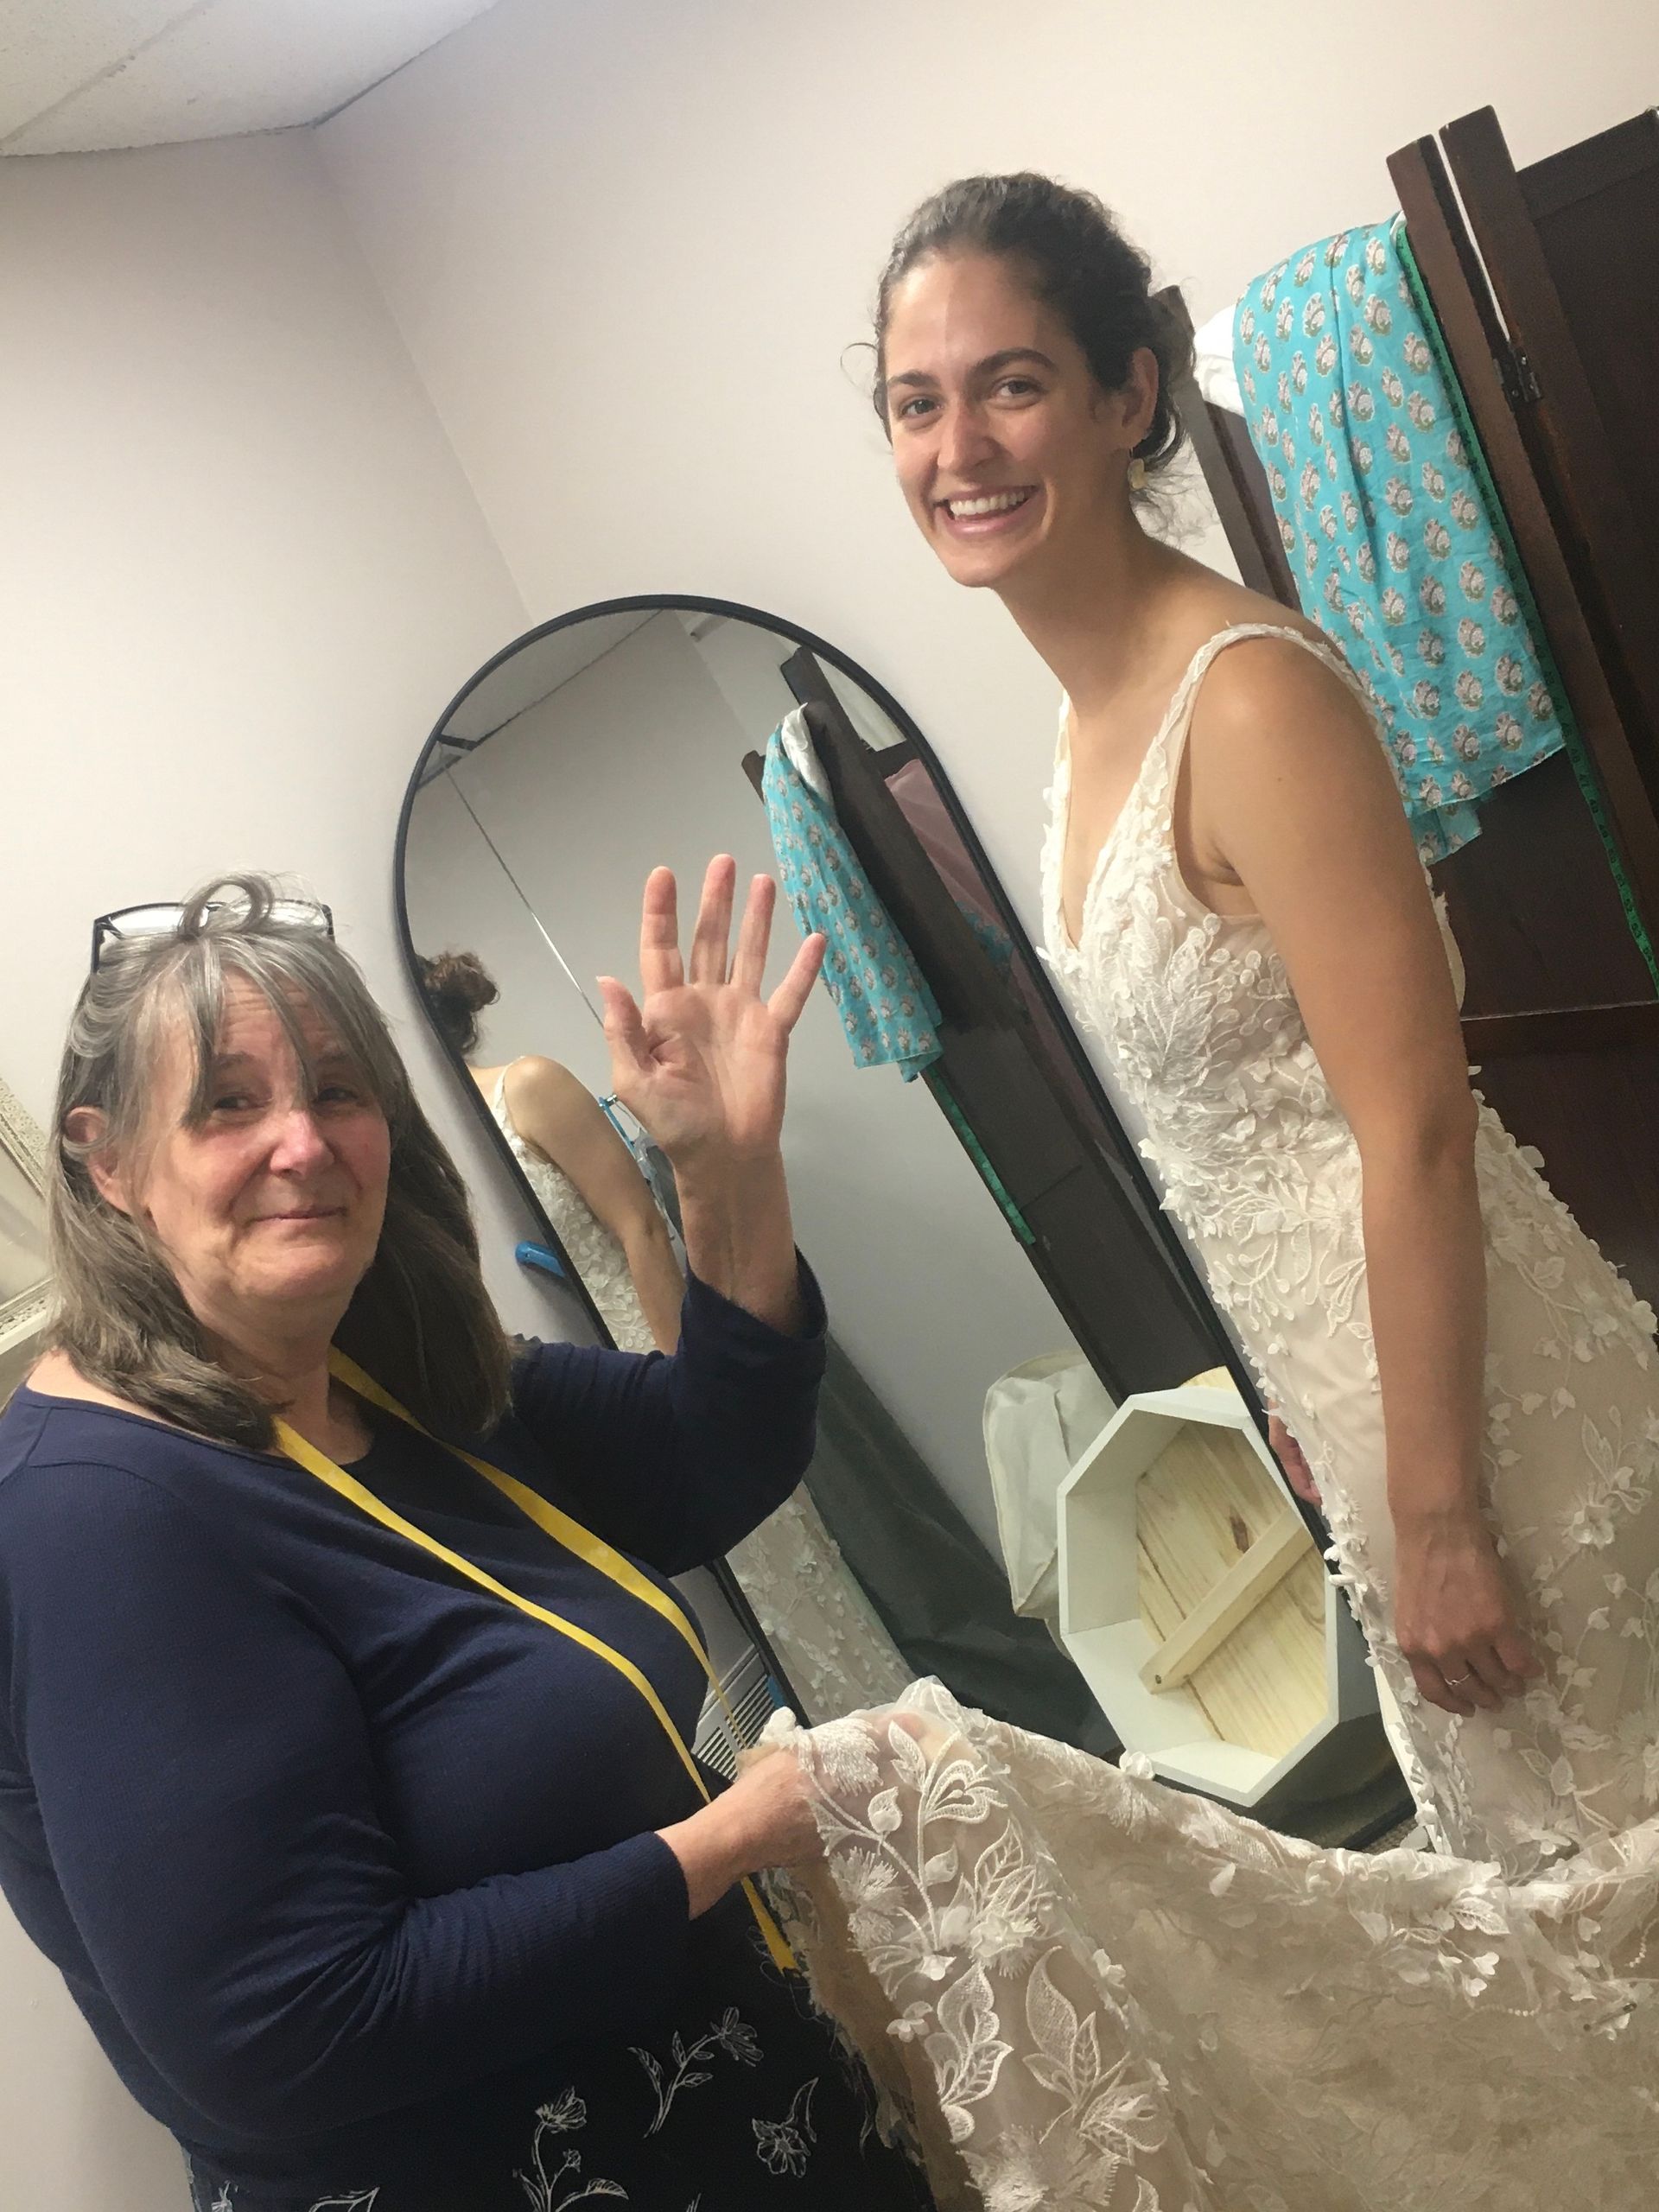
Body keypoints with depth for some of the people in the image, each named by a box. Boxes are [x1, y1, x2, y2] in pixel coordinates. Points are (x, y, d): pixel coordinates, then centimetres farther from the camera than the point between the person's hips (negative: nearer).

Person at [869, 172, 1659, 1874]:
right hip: (1344, 1395, 8)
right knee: (1519, 1858, 24)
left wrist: (1441, 1520, -20)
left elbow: (1414, 1129, -22)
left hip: (1471, 1396, -8)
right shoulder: (1089, 715, 6)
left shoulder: (1248, 697, -21)